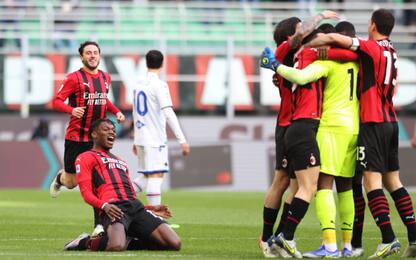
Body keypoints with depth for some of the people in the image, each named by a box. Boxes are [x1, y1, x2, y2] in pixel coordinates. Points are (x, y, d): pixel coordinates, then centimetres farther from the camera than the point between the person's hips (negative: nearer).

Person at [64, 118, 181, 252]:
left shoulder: (120, 161, 36)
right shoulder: (86, 158, 14)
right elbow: (86, 193, 1)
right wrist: (104, 206, -18)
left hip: (135, 206, 7)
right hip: (113, 207, -7)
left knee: (174, 244, -13)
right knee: (116, 247, -37)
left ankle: (128, 243, 3)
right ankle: (86, 243, -5)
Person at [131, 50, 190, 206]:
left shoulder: (139, 85, 14)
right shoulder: (159, 85, -10)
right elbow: (168, 113, -19)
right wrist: (182, 140, -22)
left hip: (141, 139, 8)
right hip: (155, 140, -8)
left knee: (144, 176, 16)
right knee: (156, 176, -11)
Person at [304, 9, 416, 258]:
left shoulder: (372, 48, -10)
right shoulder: (391, 51, 14)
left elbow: (333, 38, -18)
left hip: (373, 123, -8)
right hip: (391, 121, 8)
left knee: (372, 181, -9)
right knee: (393, 181, 10)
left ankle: (389, 239, -19)